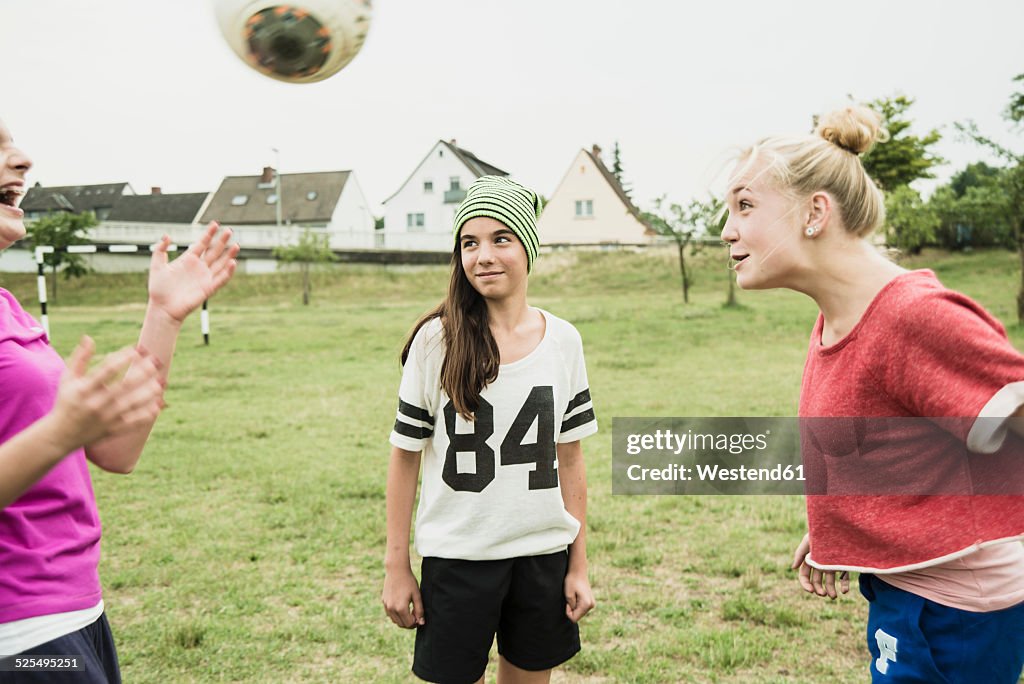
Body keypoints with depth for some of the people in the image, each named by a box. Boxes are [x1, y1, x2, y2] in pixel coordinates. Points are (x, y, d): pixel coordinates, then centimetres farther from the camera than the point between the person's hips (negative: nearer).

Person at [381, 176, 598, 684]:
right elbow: (405, 455, -3)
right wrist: (396, 567, -2)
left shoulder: (563, 340, -1)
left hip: (544, 555, 3)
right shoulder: (436, 340, -9)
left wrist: (579, 566, 5)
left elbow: (569, 459, 4)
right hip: (457, 559, -2)